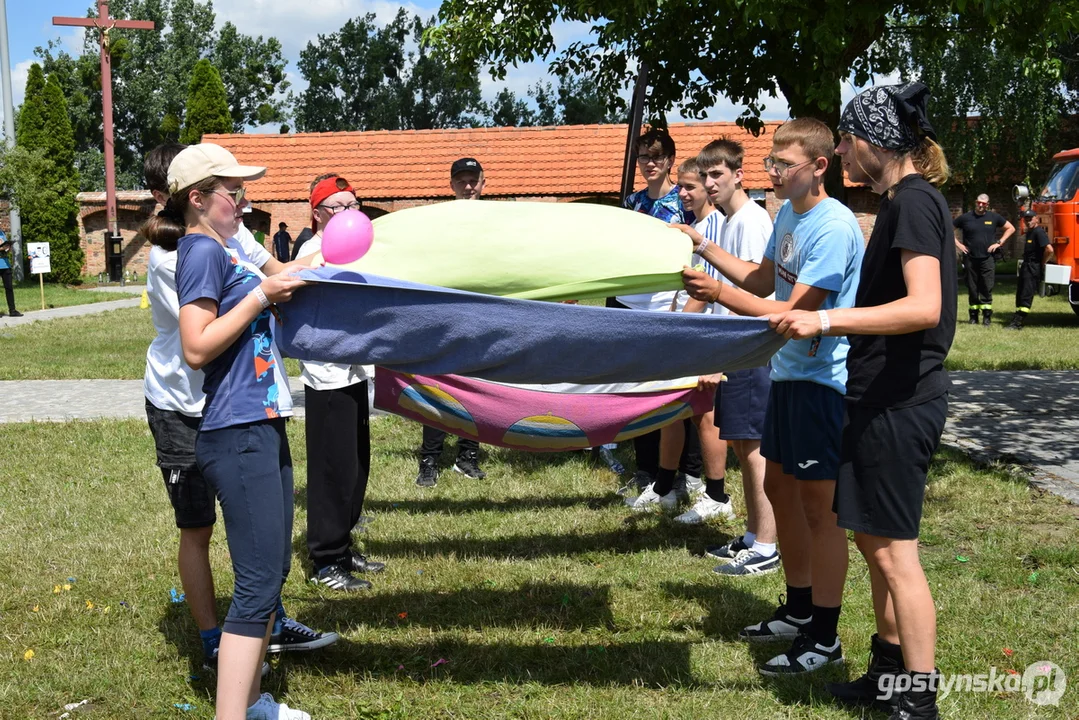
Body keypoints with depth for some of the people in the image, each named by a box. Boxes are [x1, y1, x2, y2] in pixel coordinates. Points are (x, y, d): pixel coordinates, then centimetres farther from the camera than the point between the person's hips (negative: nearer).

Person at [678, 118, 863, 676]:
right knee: (780, 488, 17)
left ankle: (824, 638, 10)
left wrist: (717, 292, -30)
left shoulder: (834, 227, -21)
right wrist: (702, 247, 10)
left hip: (823, 381, -10)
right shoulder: (787, 214, 7)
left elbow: (793, 313, -25)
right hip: (789, 372, 10)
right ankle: (799, 611, 33)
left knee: (819, 506, -2)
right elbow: (763, 279, 18)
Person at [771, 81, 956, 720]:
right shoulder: (903, 200, 15)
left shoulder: (914, 200, -15)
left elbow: (924, 306, -27)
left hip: (899, 403, -10)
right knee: (873, 538, 17)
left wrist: (829, 320, -28)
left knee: (894, 549, -5)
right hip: (883, 397, 10)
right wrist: (828, 324, 20)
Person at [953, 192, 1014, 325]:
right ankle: (973, 316, 11)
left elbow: (1010, 228, 14)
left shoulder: (993, 217, 6)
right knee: (972, 288, 4)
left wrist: (999, 243, 4)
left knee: (987, 288, -5)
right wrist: (958, 244, 2)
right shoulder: (965, 218, 3)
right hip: (970, 258, 0)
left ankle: (987, 316, -2)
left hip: (988, 258, 0)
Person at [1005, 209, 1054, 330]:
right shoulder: (1029, 232, 16)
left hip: (1034, 269, -10)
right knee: (1020, 294, 12)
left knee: (1026, 296, -10)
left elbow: (1049, 249, -26)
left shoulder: (1039, 232, -14)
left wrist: (1042, 263, -14)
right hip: (1026, 266, 10)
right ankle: (1016, 320, 17)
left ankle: (1018, 323, -11)